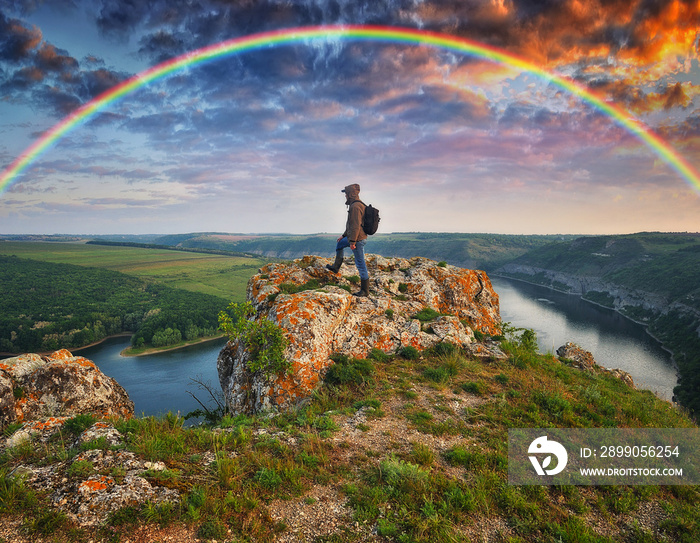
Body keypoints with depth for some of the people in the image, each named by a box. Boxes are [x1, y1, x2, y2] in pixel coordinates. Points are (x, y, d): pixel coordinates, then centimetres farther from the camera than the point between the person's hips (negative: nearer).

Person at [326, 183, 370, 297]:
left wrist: (352, 241, -25)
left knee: (360, 264, -5)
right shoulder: (358, 205, 14)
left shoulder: (355, 206, -19)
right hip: (356, 237, 11)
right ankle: (335, 267, 42)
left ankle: (365, 290, 2)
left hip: (358, 239, -11)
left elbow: (356, 225, -26)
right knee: (339, 245, 29)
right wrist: (344, 235, 27)